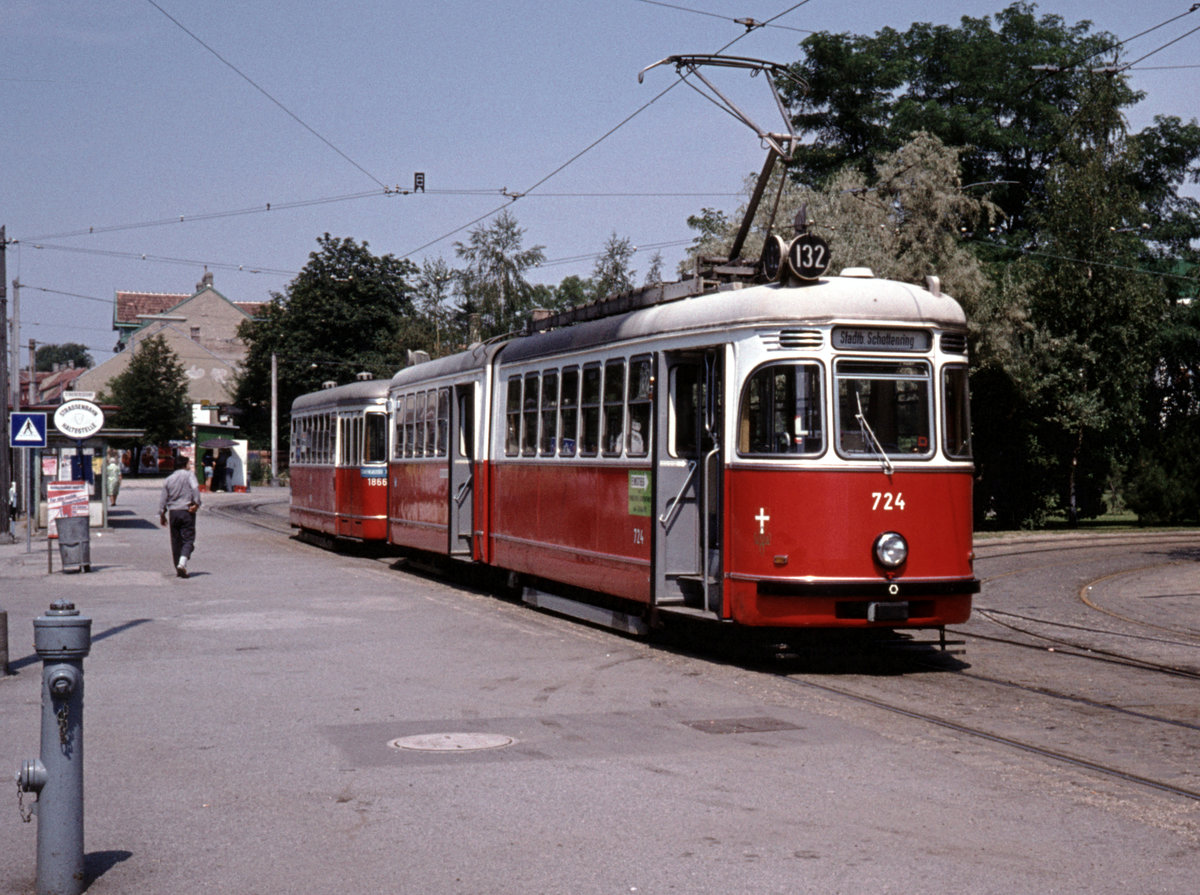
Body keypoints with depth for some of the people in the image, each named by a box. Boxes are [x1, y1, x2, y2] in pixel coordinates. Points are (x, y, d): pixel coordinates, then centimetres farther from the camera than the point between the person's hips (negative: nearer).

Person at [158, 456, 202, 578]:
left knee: (176, 541, 12)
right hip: (187, 512, -4)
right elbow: (195, 488, -19)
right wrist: (196, 504, -18)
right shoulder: (189, 474, -1)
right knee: (188, 539, -5)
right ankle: (182, 563, -27)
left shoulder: (169, 479, 12)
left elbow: (163, 498, 14)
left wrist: (162, 515, 20)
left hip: (173, 512, 4)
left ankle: (178, 569, 16)